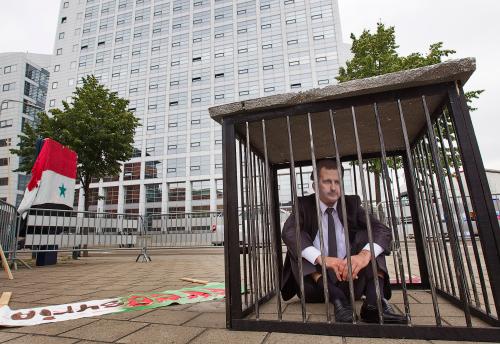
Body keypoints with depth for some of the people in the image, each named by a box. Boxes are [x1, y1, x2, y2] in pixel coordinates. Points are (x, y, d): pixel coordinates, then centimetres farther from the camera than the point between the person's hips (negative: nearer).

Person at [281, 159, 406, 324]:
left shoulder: (351, 204, 5)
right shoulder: (305, 205, 0)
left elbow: (383, 231, -9)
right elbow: (288, 232, -20)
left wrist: (365, 254, -31)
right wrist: (321, 258, -36)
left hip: (351, 278, 2)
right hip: (318, 281, -1)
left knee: (367, 235, -12)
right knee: (298, 241, -21)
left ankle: (375, 300, -30)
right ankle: (337, 299, -35)